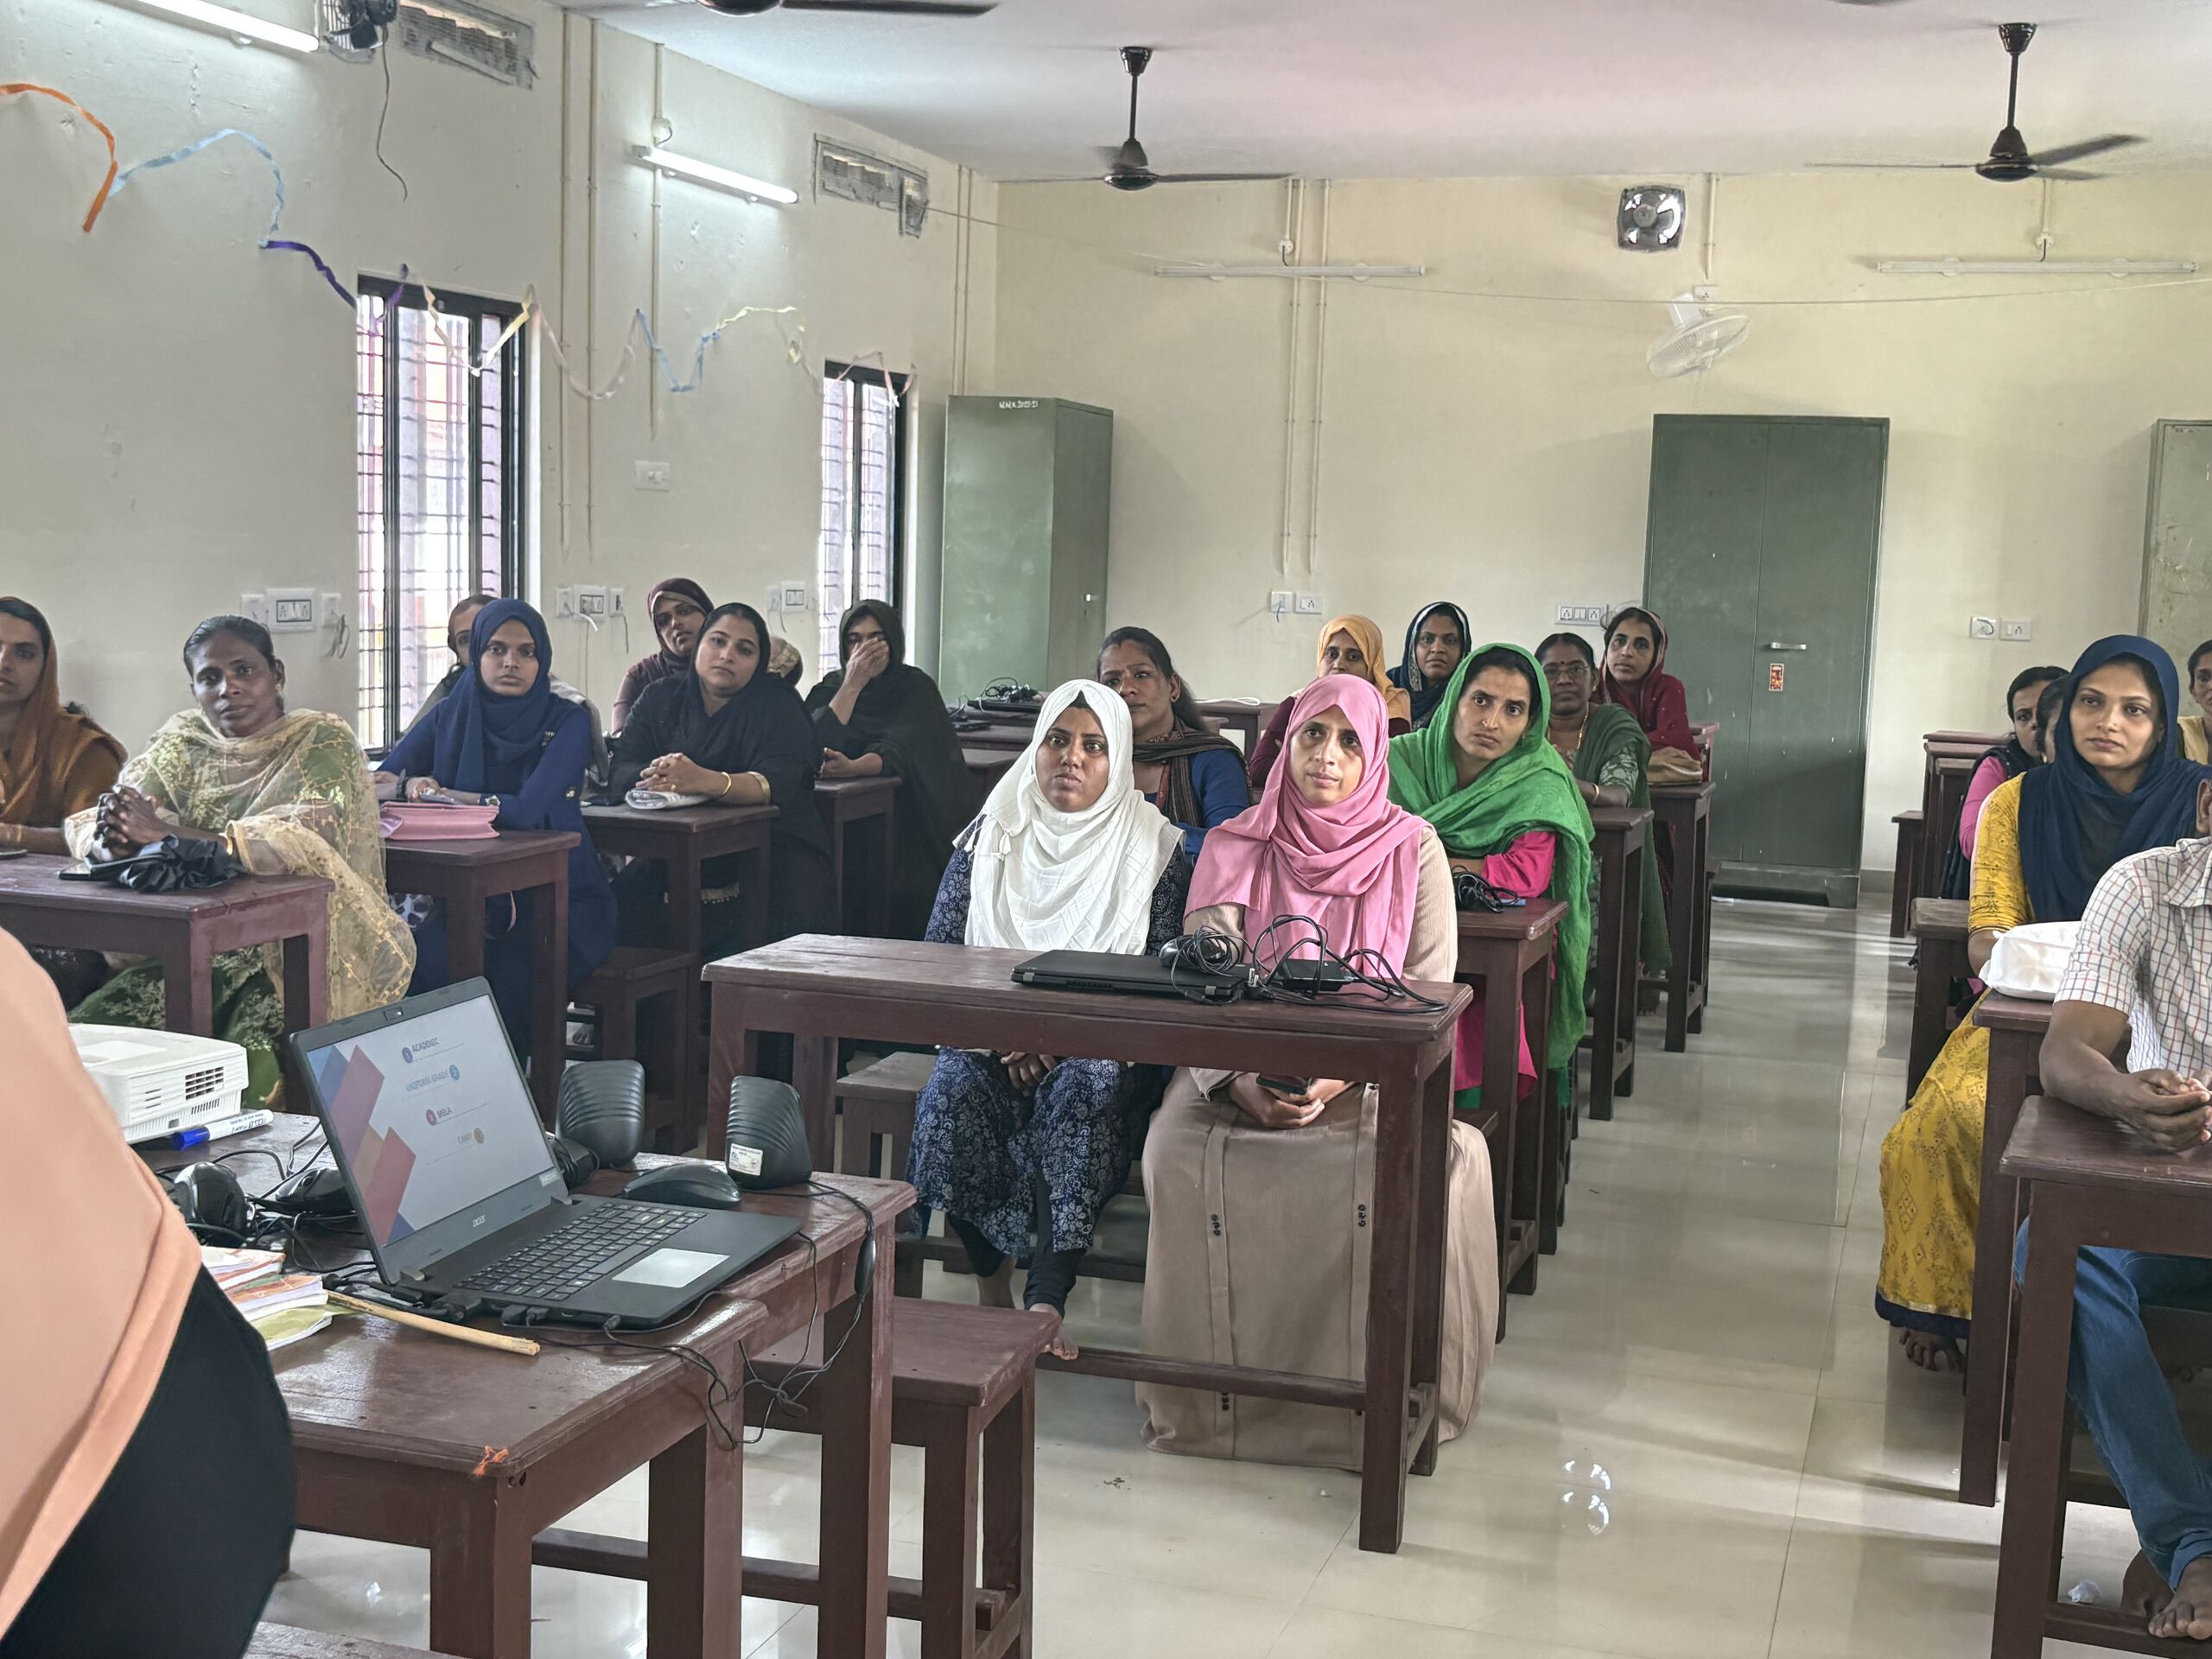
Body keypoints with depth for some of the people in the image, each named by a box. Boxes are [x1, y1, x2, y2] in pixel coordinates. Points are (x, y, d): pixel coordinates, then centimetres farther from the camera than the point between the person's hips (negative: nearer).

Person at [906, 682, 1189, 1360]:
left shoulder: (1154, 849, 4)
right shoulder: (989, 838, 11)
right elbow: (938, 950, 6)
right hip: (991, 1039, 2)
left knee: (1087, 1091, -35)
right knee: (957, 1089, -30)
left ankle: (1047, 1299, -38)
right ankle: (994, 1287, -16)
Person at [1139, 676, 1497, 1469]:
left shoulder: (1412, 848, 5)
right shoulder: (1234, 848, 7)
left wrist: (1341, 1077, -17)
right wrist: (1239, 1082, -20)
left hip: (1374, 1074, 0)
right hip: (1246, 1071, 1)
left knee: (1438, 1160, -31)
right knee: (1180, 1150, -30)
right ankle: (1204, 1387, -13)